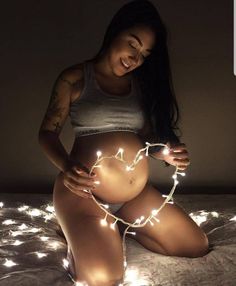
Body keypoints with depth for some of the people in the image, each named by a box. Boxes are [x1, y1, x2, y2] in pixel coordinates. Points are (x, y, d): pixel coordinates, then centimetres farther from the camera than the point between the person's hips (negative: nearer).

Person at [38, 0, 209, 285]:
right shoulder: (75, 78, -3)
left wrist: (166, 154, -9)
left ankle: (118, 227, 18)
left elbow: (146, 138, 13)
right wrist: (66, 167, -22)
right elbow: (47, 131, -2)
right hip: (84, 192, -5)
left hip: (138, 193, 6)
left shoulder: (142, 84, 9)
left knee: (197, 246, 5)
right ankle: (79, 233, 9)